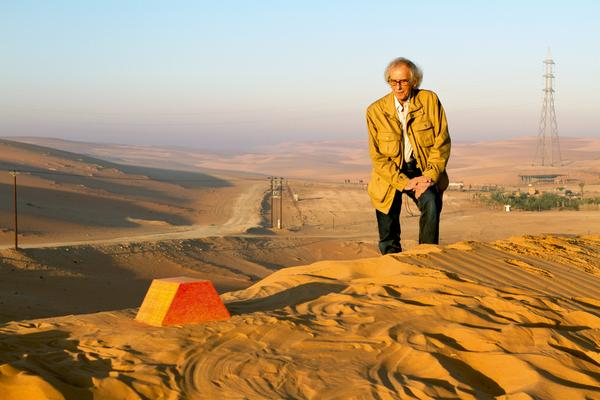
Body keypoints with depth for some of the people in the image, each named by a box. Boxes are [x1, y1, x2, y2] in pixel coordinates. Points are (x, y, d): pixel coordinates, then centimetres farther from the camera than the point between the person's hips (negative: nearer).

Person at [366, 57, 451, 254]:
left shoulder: (429, 100, -7)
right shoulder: (376, 111, -7)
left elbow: (442, 143, -6)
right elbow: (378, 157, -7)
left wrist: (430, 176, -18)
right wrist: (404, 182, -17)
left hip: (423, 170, -1)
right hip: (390, 173, 1)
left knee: (431, 205, -30)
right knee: (388, 241, 2)